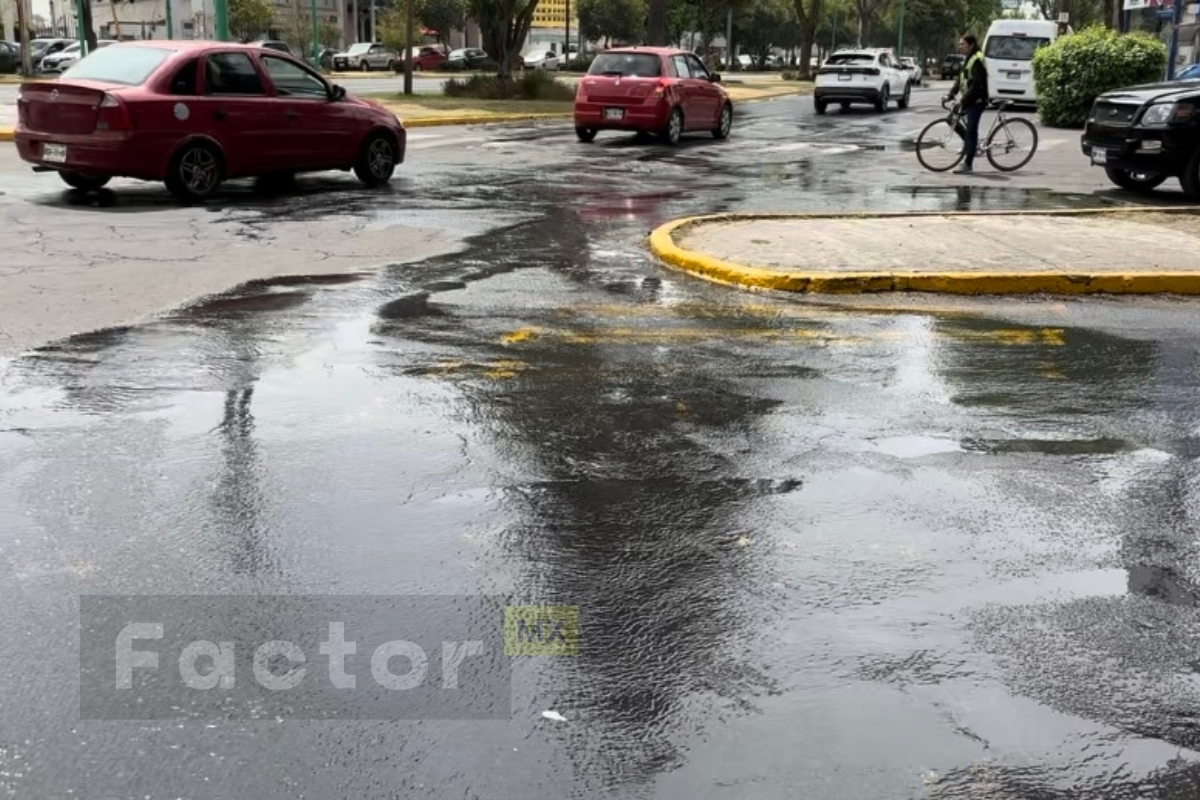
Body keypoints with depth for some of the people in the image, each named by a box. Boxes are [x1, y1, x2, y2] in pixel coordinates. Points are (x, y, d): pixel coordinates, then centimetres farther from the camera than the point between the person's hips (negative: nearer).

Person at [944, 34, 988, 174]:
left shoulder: (977, 60, -15)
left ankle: (968, 164, -7)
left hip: (976, 101, -10)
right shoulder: (968, 60, 15)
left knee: (971, 131, -8)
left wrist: (964, 100, -25)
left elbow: (976, 84, -22)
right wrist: (951, 94, 7)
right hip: (969, 101, 10)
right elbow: (960, 80, 18)